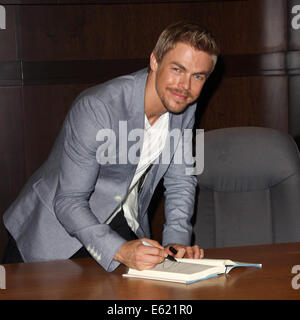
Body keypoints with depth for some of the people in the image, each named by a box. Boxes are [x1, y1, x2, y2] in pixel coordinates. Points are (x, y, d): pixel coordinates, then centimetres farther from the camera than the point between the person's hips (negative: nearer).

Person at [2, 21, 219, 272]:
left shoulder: (184, 107, -6)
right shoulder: (96, 107, -28)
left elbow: (180, 181, 4)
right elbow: (68, 201, -28)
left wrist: (177, 240, -12)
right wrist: (120, 251, -41)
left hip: (124, 227, 4)